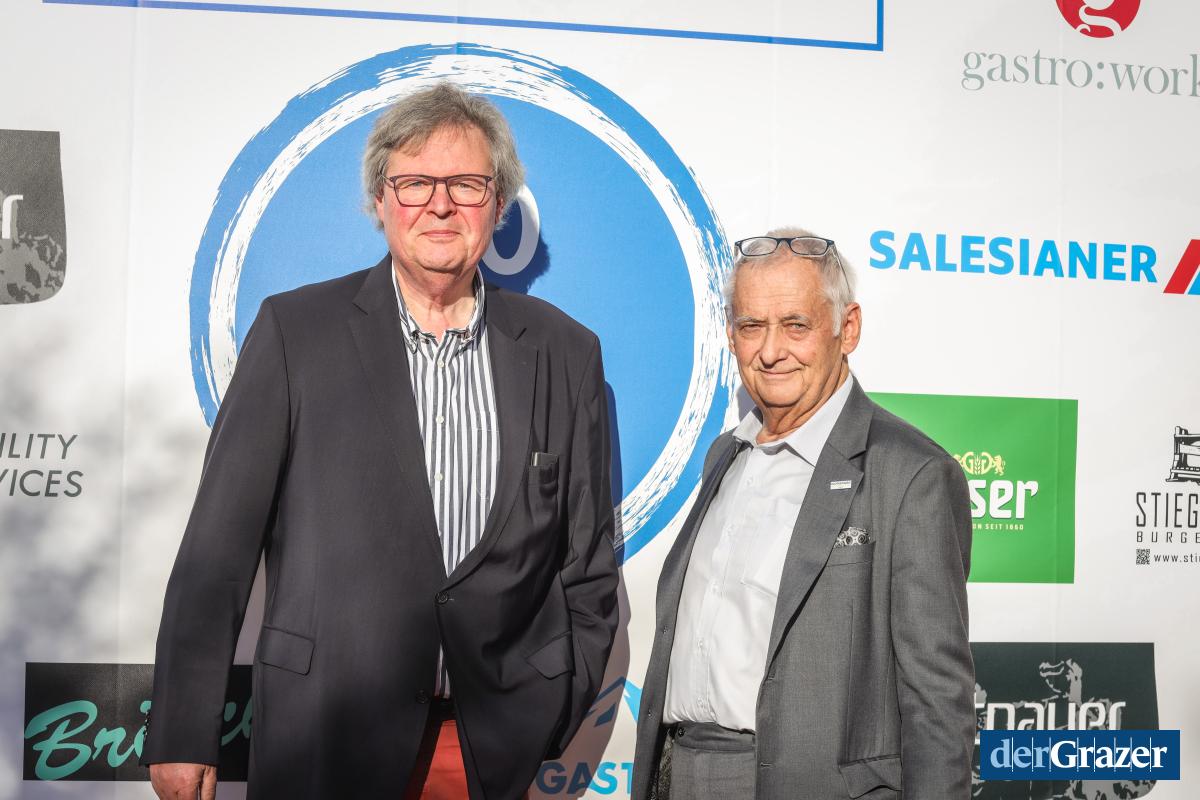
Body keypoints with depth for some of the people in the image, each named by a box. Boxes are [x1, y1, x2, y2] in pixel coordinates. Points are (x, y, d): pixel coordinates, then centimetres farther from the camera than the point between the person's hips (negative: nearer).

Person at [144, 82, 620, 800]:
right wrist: (182, 733, -5)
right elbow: (220, 542, -3)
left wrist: (554, 720, 2)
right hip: (327, 739, -1)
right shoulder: (296, 329, -2)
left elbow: (588, 560, 7)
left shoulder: (567, 353, 3)